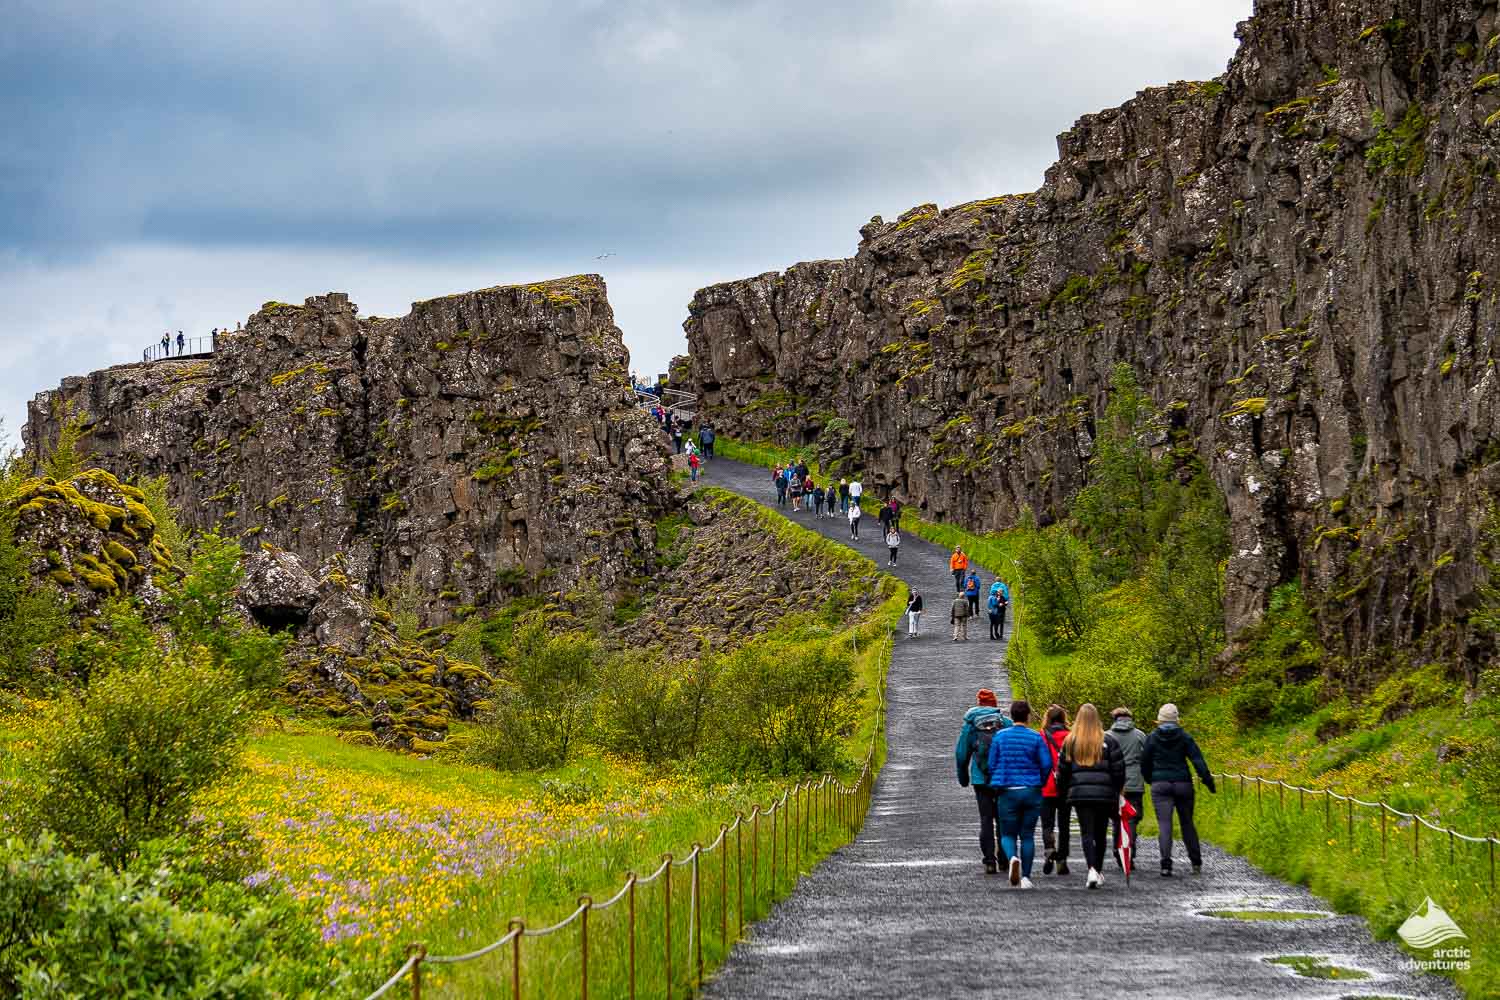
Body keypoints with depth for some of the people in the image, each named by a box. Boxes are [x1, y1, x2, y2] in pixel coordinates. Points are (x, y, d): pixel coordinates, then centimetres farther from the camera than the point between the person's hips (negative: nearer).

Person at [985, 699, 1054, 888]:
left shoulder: (1000, 736, 0)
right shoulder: (1036, 737, -3)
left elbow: (992, 764, 2)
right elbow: (1047, 764, -5)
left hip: (1008, 792, 0)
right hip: (1031, 792, 0)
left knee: (1008, 834, 8)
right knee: (1027, 835, 9)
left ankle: (1013, 857, -23)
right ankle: (1026, 877, 6)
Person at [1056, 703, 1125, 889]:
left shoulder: (1070, 742, 3)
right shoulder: (1108, 741, 1)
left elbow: (1062, 771, 6)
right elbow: (1119, 769, 2)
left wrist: (1063, 792, 19)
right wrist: (1116, 792, 14)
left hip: (1080, 793, -1)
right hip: (1104, 794, 1)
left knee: (1087, 833, -4)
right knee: (1100, 834, 13)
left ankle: (1092, 869, -24)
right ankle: (1098, 872, 21)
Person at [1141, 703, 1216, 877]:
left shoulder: (1152, 738, 1)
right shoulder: (1184, 737, 0)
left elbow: (1144, 763, 7)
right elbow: (1197, 759, -6)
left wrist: (1149, 780, 24)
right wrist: (1208, 781, -5)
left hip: (1160, 785, -1)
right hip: (1183, 784, 1)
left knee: (1164, 824, -7)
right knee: (1187, 822, 15)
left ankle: (1166, 864, -20)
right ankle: (1196, 862, 20)